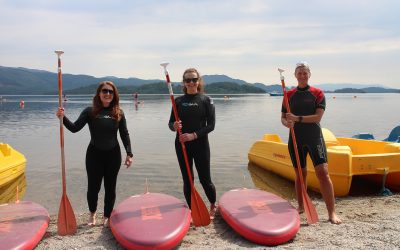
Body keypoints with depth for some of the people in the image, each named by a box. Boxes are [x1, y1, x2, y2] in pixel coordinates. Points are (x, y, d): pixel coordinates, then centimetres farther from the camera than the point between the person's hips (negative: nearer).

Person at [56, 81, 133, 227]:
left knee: (110, 187, 10)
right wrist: (63, 118, -27)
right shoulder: (90, 111, -4)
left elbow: (124, 134, 2)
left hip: (113, 154, 1)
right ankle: (92, 214, 36)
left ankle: (107, 217, 29)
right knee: (93, 186, 7)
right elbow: (75, 128, -11)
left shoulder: (118, 113, 0)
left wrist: (129, 154, -4)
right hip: (94, 154, -1)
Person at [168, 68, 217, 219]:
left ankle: (213, 206, 31)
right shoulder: (178, 101, 5)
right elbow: (171, 122, 6)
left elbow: (211, 125, -8)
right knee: (187, 180, 9)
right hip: (182, 145, 3)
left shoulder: (206, 100, -3)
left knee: (205, 179, 3)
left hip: (201, 145, -2)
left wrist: (194, 135, -19)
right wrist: (174, 126, -18)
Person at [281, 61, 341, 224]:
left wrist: (297, 118, -22)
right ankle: (301, 207, 25)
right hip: (296, 139, 3)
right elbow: (283, 118, 8)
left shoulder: (318, 93, 0)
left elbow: (318, 117, -11)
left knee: (323, 173, -11)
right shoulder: (289, 95, 8)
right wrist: (287, 123, -15)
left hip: (314, 137, -2)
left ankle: (332, 212, -6)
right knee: (300, 174, 10)